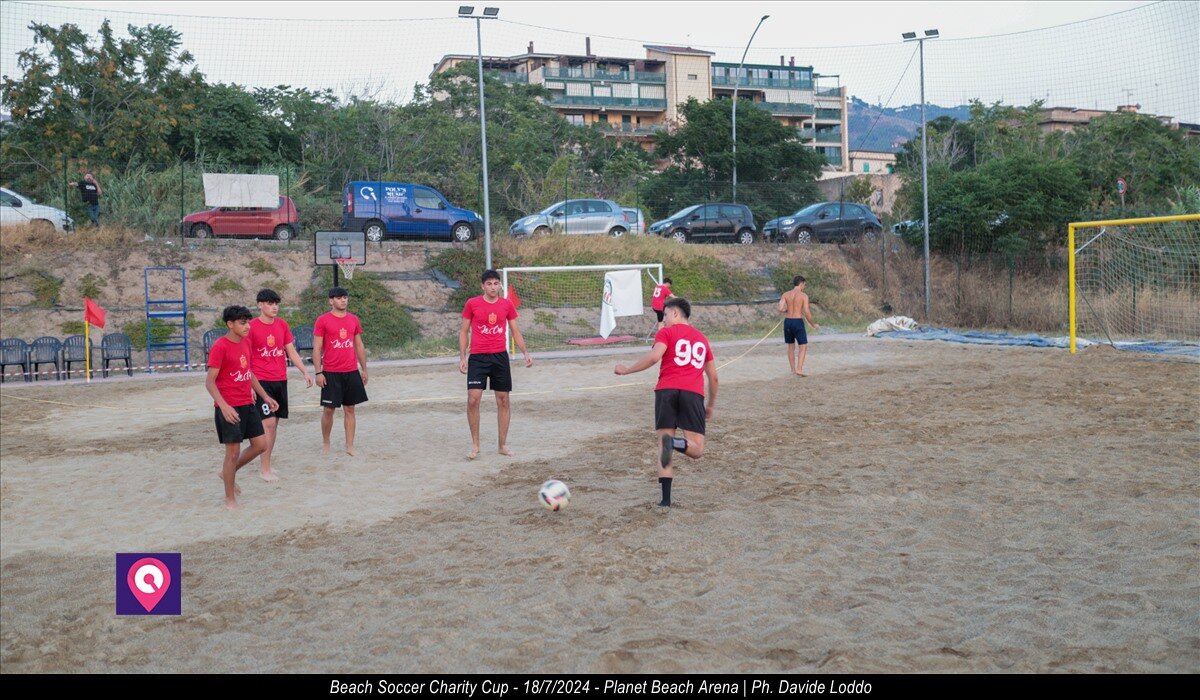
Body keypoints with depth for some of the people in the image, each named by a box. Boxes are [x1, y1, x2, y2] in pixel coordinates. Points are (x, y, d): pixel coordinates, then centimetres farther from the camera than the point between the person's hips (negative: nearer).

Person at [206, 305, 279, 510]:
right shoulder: (220, 346, -15)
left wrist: (265, 396, 19)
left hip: (248, 404, 8)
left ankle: (229, 472, 30)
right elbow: (209, 382, -17)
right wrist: (224, 406, -27)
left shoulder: (246, 343, 9)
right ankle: (230, 498, 14)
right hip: (229, 408, -8)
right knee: (233, 452, -1)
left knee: (260, 445, 9)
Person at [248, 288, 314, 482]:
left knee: (274, 423, 10)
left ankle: (265, 460, 24)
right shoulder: (252, 327, -8)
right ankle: (265, 469, -3)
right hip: (261, 382, -6)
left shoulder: (282, 324, 8)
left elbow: (291, 352, 14)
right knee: (269, 423, -11)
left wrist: (305, 372, 5)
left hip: (280, 381, 6)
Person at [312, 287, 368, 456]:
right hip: (331, 373, -4)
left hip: (352, 372, 4)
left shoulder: (354, 319, 8)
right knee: (328, 409, 3)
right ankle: (325, 443, 20)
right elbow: (317, 348, -5)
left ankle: (349, 446, 10)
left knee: (349, 409, 5)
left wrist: (364, 369, 12)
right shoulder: (322, 320, -4)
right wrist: (318, 372, -10)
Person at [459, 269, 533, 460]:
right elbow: (463, 331, 5)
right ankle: (475, 445, 4)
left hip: (500, 357, 2)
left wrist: (525, 353, 1)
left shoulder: (507, 305, 5)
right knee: (473, 400, -11)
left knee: (503, 401, 6)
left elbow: (516, 331, 12)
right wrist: (462, 357, -3)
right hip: (477, 358, -2)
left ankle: (503, 445, 17)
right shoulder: (472, 304, -2)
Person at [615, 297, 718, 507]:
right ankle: (675, 443, -31)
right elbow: (713, 376, 26)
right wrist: (711, 405, 35)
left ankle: (666, 499, -7)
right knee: (697, 450, 3)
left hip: (666, 390, -2)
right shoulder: (702, 338, 25)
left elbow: (654, 356, -9)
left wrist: (626, 370, 0)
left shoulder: (667, 332, 10)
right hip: (693, 394, 2)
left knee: (663, 446, 4)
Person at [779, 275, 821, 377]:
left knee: (791, 346, 18)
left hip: (787, 321, 5)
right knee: (803, 347, 1)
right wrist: (814, 324, 5)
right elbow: (807, 313, -10)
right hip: (798, 322, -4)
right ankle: (799, 369, -12)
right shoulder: (804, 296, -6)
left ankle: (793, 369, 22)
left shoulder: (785, 294, 3)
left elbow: (780, 309, -9)